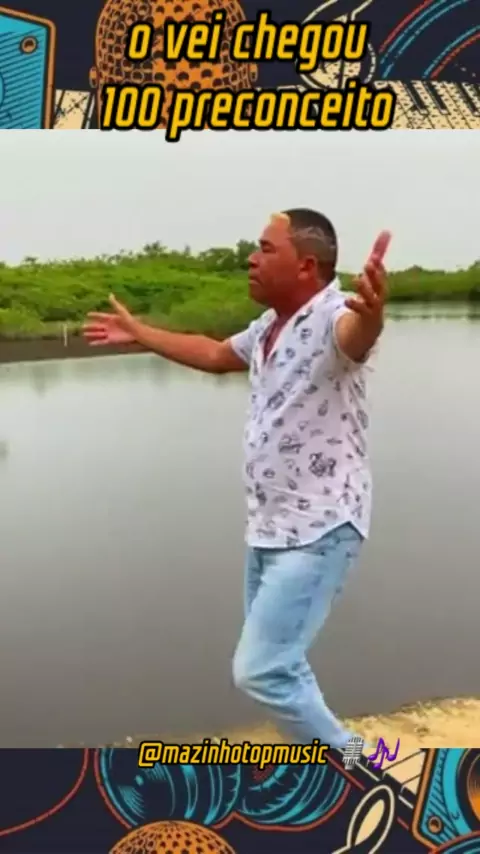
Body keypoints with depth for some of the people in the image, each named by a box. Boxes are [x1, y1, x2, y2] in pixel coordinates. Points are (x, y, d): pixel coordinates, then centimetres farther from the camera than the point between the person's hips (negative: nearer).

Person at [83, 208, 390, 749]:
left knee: (260, 670, -11)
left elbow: (356, 334, -45)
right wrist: (138, 333, 35)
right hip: (268, 528, 9)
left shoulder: (333, 318, -20)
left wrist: (371, 312, -70)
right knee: (275, 664, 18)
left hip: (319, 531, -9)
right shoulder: (268, 327, 9)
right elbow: (215, 355, 28)